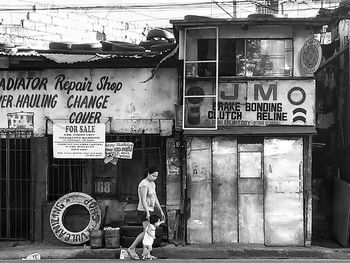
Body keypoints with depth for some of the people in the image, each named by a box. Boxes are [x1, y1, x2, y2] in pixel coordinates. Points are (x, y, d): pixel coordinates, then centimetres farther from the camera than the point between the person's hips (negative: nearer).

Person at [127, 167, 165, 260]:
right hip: (144, 211, -9)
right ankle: (131, 249, -5)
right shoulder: (144, 184, -15)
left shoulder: (152, 184, 14)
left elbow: (155, 199, 18)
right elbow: (143, 199, -23)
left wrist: (161, 211, 14)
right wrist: (147, 213, -31)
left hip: (150, 211, 9)